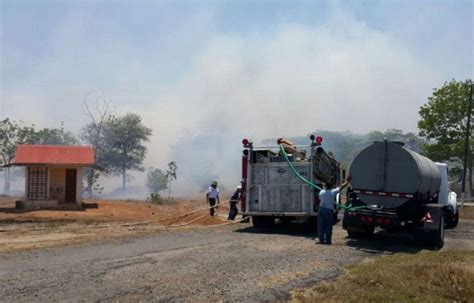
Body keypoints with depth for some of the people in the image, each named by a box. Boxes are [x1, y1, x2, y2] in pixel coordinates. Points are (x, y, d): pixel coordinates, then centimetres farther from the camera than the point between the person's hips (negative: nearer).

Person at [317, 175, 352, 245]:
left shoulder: (321, 192, 5)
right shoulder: (333, 192, -2)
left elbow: (320, 200, 12)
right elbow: (342, 187, 3)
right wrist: (348, 181, 13)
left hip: (321, 209, 2)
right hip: (329, 211, -2)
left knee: (321, 226, 4)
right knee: (328, 226, 5)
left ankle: (321, 240, 2)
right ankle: (328, 240, 5)